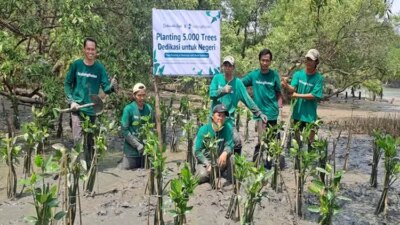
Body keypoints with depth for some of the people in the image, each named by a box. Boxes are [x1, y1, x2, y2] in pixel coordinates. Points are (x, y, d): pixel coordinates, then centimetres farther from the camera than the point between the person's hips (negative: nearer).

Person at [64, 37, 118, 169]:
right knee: (77, 138, -8)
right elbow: (67, 84, 6)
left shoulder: (99, 67, -1)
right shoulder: (76, 65, -1)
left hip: (92, 108, 1)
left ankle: (89, 165, 23)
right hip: (77, 107, -1)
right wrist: (71, 101, -5)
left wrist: (112, 87, -26)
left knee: (90, 139, 10)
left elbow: (105, 88, -4)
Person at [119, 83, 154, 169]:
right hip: (132, 150, -4)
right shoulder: (128, 109, -11)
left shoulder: (149, 108, 2)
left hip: (146, 149, 4)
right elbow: (124, 130, -12)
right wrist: (137, 144, -15)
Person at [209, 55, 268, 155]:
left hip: (229, 118, 0)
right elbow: (211, 94, -10)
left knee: (237, 141, -10)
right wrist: (223, 90, -28)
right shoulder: (217, 78, 0)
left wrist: (260, 113, -8)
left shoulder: (237, 82, -1)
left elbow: (248, 100, -3)